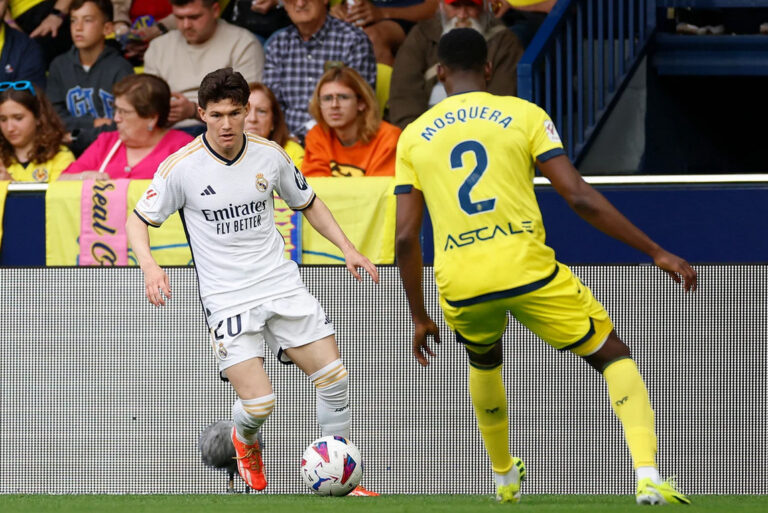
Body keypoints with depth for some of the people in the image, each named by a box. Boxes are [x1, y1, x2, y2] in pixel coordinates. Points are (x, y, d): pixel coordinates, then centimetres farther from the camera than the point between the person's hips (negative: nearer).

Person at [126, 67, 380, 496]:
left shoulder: (270, 155, 1)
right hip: (227, 297, -4)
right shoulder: (182, 167, -9)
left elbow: (308, 203, 18)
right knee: (259, 404, -15)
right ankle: (246, 444, 23)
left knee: (334, 379, -5)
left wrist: (347, 248, 8)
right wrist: (150, 264, -19)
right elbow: (138, 221, 0)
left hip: (282, 283, 4)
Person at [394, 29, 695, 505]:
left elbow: (405, 238, 8)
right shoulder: (524, 115, 5)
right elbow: (580, 198, -3)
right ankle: (649, 476, -9)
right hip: (527, 267, -3)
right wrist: (658, 253, 1)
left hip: (461, 286, 3)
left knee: (485, 362, 36)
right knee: (614, 356, 11)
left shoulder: (413, 137, 12)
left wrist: (419, 317, 19)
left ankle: (505, 479, 46)